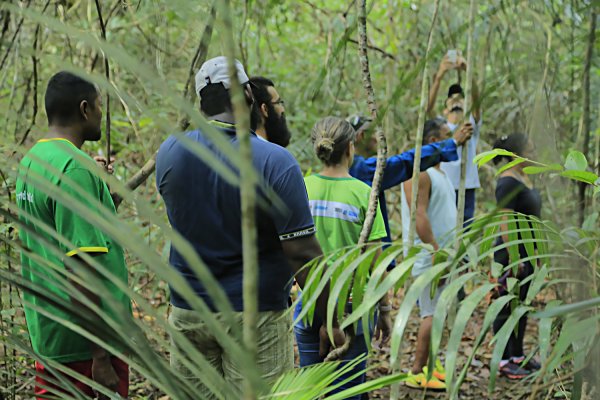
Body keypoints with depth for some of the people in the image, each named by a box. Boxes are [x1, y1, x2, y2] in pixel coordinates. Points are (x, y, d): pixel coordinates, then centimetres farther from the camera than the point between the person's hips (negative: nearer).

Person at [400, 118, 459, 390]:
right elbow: (419, 215, -22)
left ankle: (430, 365, 22)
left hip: (441, 253, 10)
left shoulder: (439, 172, 17)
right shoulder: (419, 172, -15)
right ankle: (417, 373, -2)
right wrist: (436, 250, -24)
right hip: (427, 255, -10)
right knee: (432, 314, -9)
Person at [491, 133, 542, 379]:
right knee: (508, 307, -2)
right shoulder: (508, 182, -17)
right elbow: (505, 221, -21)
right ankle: (504, 362, 5)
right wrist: (513, 257, -24)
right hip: (513, 254, -10)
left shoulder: (523, 178, 13)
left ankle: (518, 356, 25)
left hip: (528, 253, 10)